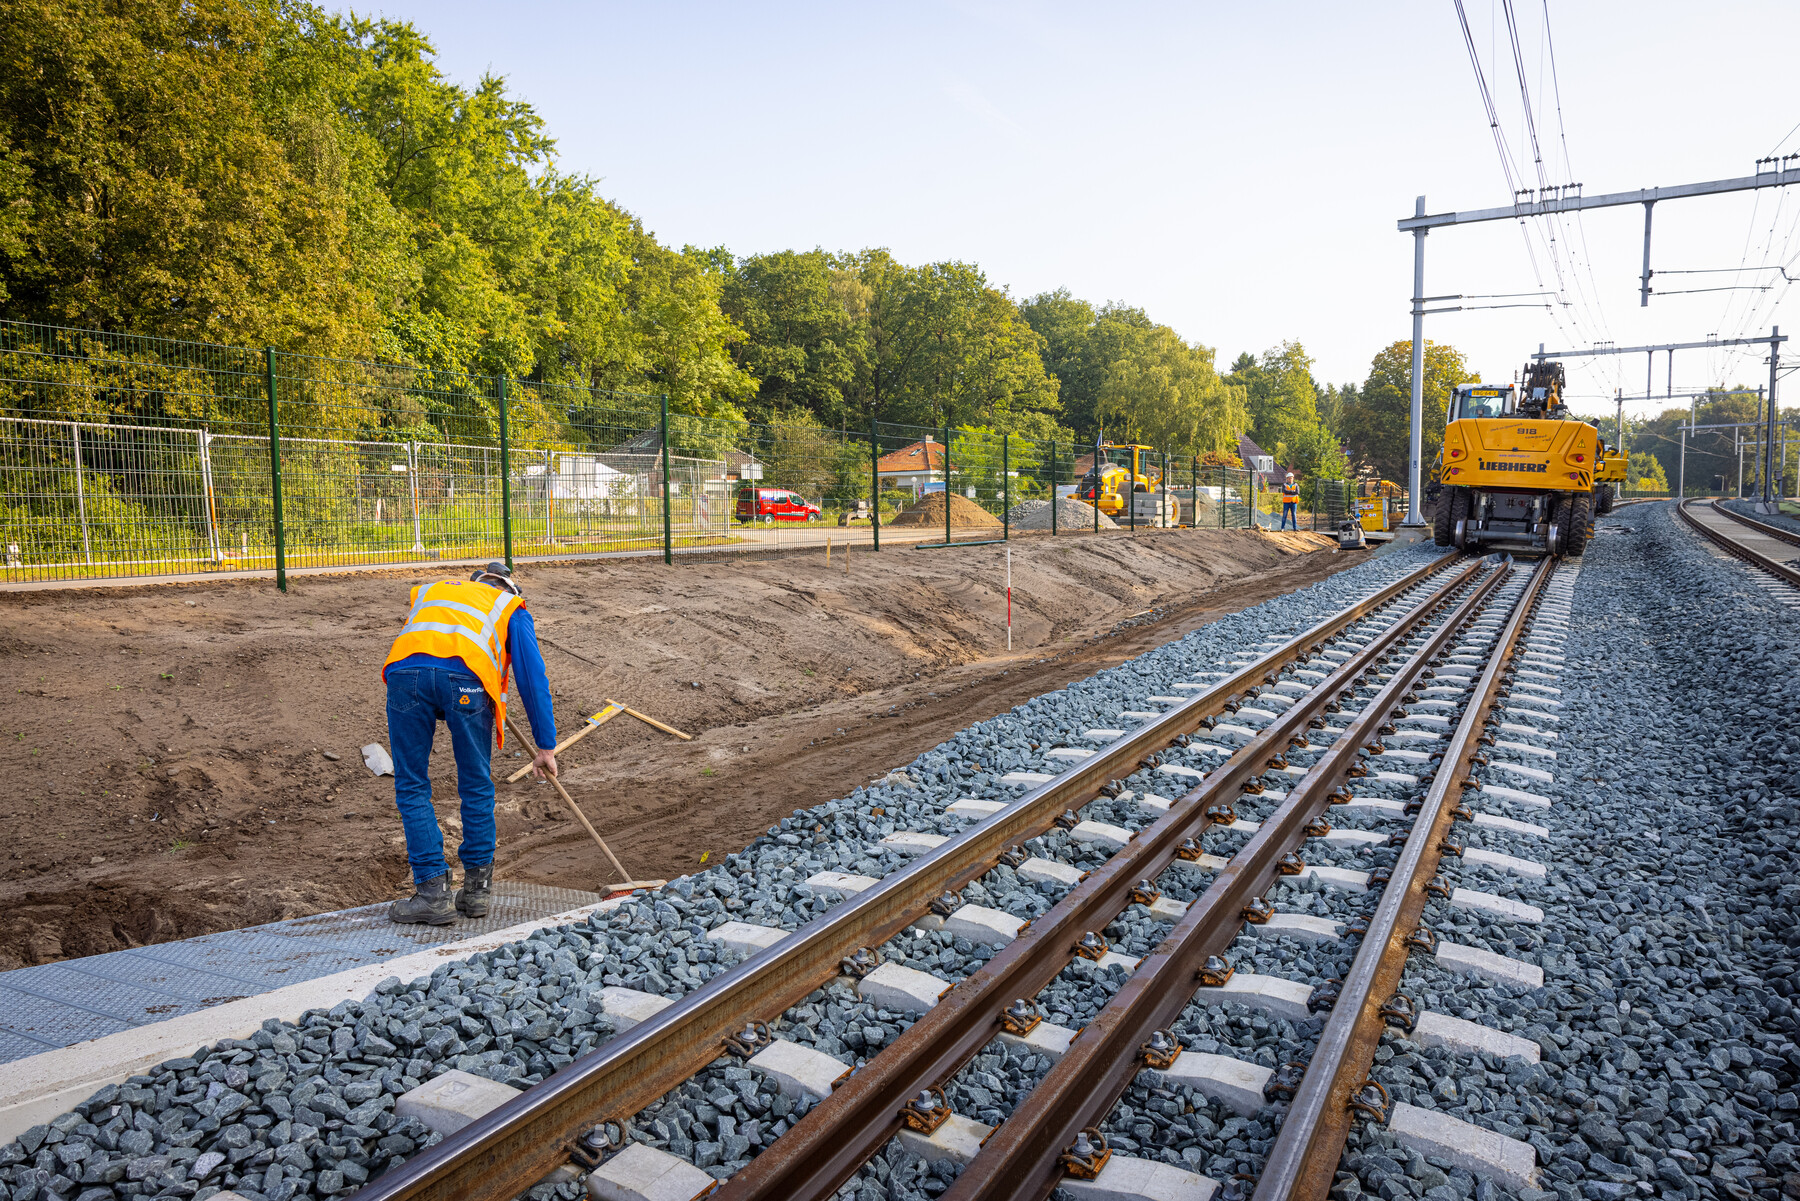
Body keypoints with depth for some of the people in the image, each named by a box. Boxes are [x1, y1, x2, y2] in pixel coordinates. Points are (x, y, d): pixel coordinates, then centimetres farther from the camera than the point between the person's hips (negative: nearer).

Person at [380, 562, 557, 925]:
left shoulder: (428, 592, 41)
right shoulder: (512, 609, 30)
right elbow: (533, 679, 22)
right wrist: (546, 748, 23)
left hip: (405, 670, 2)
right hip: (465, 677, -2)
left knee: (411, 788, 13)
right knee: (476, 787, 15)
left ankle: (433, 891, 12)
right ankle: (477, 888, 22)